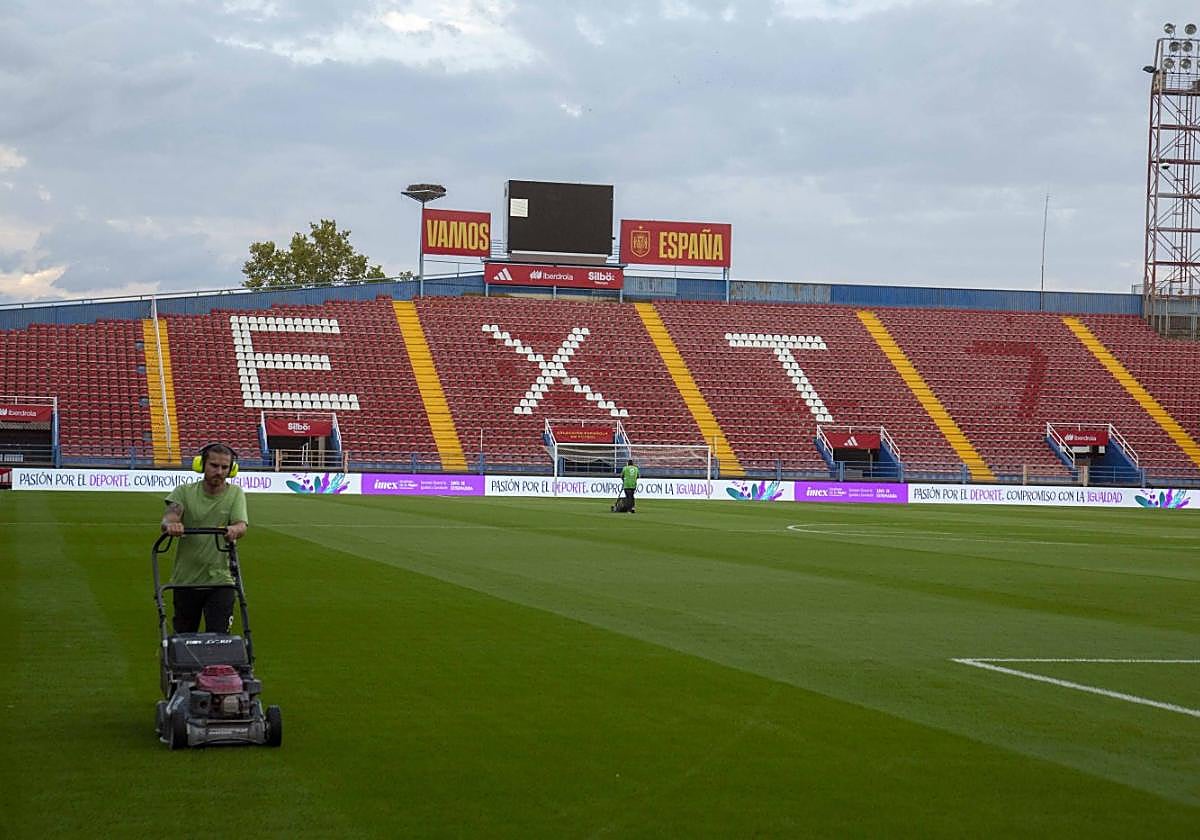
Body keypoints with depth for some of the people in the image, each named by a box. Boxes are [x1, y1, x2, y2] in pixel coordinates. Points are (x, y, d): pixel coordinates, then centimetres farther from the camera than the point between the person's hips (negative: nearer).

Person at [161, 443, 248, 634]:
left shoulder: (235, 494, 1)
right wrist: (171, 524, -43)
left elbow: (241, 526, -14)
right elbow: (169, 517, -18)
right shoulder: (184, 492, 0)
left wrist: (234, 530, -40)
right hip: (185, 579, 1)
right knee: (183, 637, 13)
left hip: (220, 581, -1)